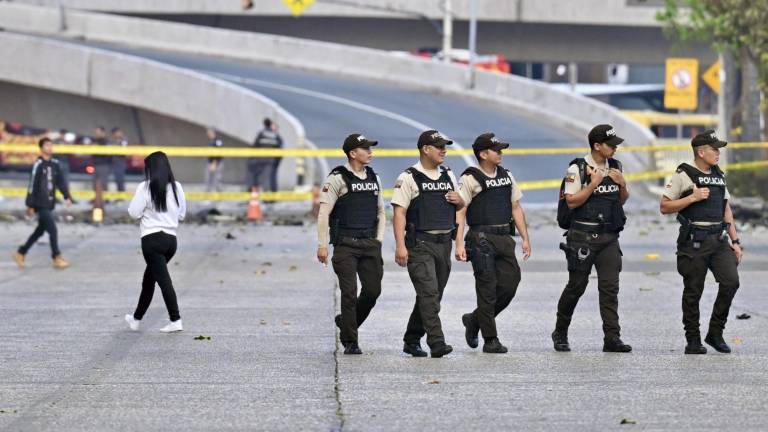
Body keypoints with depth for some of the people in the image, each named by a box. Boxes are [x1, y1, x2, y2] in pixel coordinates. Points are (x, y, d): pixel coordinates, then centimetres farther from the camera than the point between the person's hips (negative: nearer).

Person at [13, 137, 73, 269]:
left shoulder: (56, 164, 7)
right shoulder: (38, 165, -12)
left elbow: (61, 181, 11)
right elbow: (32, 185, -12)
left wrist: (67, 197, -3)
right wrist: (30, 205, -13)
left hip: (50, 204, 7)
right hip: (40, 204, -7)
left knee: (40, 230, 15)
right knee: (53, 230, -9)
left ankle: (21, 253, 26)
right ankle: (57, 259, -1)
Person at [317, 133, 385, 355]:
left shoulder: (374, 178, 13)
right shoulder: (338, 178, -6)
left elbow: (380, 212, 22)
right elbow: (324, 213, -8)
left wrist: (378, 240, 10)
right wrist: (322, 245, -12)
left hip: (369, 245, 6)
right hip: (346, 245, -6)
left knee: (373, 290, 2)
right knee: (350, 293, -6)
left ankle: (346, 321, 26)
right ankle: (349, 342, 2)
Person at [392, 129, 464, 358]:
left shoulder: (448, 175, 15)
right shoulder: (409, 178, -5)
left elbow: (460, 204, 27)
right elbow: (399, 213, -10)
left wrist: (459, 200, 1)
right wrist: (400, 246, -19)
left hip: (444, 243, 7)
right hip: (420, 244, -7)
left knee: (432, 295, 11)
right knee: (429, 293, -15)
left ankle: (412, 340, 23)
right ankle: (436, 343, -21)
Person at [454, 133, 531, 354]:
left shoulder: (506, 176, 16)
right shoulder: (470, 178, -4)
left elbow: (516, 208, 20)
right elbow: (460, 212, -8)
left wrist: (525, 239, 15)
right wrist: (459, 243, -17)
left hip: (504, 238, 6)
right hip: (482, 239, -6)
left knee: (509, 285, 1)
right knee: (488, 289, -5)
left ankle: (475, 320, 22)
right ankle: (490, 340, 2)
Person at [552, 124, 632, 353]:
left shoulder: (615, 167, 12)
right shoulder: (577, 169, -6)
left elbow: (622, 201, 19)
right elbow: (572, 202, -12)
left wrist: (622, 184, 0)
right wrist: (593, 184, -17)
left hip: (609, 237, 5)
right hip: (583, 237, -5)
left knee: (610, 286, -5)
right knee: (576, 286, 2)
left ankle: (612, 338, -8)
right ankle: (560, 333, 19)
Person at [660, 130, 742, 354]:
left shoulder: (719, 176, 17)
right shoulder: (683, 175, -3)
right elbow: (664, 207, -5)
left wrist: (735, 241, 14)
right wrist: (693, 197, -14)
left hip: (719, 240, 5)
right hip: (694, 241, -5)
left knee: (731, 282, -10)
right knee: (693, 292, -1)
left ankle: (715, 333, 3)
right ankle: (693, 340, 9)